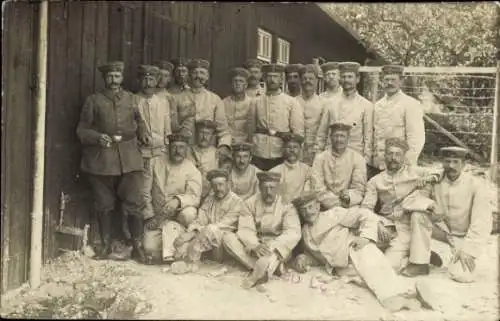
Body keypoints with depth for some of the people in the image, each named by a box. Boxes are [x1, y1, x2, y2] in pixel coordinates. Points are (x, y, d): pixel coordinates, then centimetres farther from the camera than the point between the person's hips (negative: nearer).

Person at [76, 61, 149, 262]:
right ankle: (105, 246, 23)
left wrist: (143, 133, 4)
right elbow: (82, 129, 5)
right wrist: (97, 137, -14)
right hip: (101, 159, -1)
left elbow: (139, 121, 24)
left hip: (129, 158, 1)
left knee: (134, 204, -3)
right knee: (104, 205, 8)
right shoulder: (93, 100, 6)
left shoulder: (131, 99, 12)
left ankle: (138, 245, 10)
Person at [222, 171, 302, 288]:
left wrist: (271, 246, -37)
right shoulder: (250, 203, -1)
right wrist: (255, 246, -32)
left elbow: (293, 233, -21)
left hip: (276, 250, -4)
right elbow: (245, 229, -11)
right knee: (228, 238, -22)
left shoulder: (286, 206, -8)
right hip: (253, 248, 4)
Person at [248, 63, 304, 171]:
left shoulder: (292, 102, 4)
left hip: (281, 157, -1)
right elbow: (251, 130, 11)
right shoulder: (257, 102, 9)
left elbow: (298, 134, 2)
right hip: (259, 155, 1)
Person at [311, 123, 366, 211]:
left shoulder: (357, 158, 6)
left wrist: (349, 197, -19)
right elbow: (318, 188, -3)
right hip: (326, 210, 0)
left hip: (351, 207, 0)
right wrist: (339, 204, -15)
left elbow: (359, 188, 3)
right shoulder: (320, 158, 4)